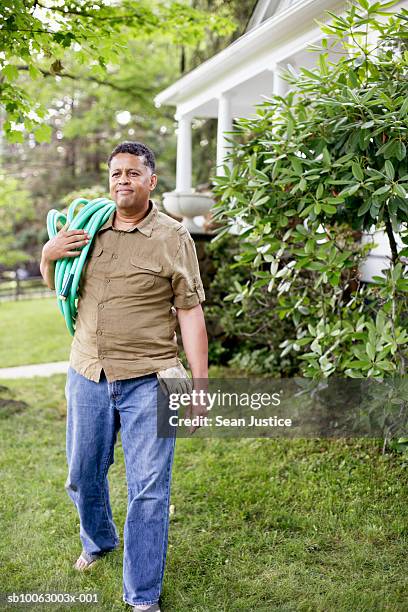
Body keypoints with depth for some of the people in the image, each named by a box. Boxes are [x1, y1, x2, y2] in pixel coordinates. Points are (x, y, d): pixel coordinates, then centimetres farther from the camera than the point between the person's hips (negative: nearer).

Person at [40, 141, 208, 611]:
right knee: (83, 476, 19)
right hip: (87, 375, 5)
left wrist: (200, 386, -10)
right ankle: (98, 541, 49)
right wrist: (48, 254, 0)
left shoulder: (173, 238, -4)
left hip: (147, 381, -4)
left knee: (148, 490, -1)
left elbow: (190, 314, -6)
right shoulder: (88, 229, 8)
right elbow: (55, 285, 23)